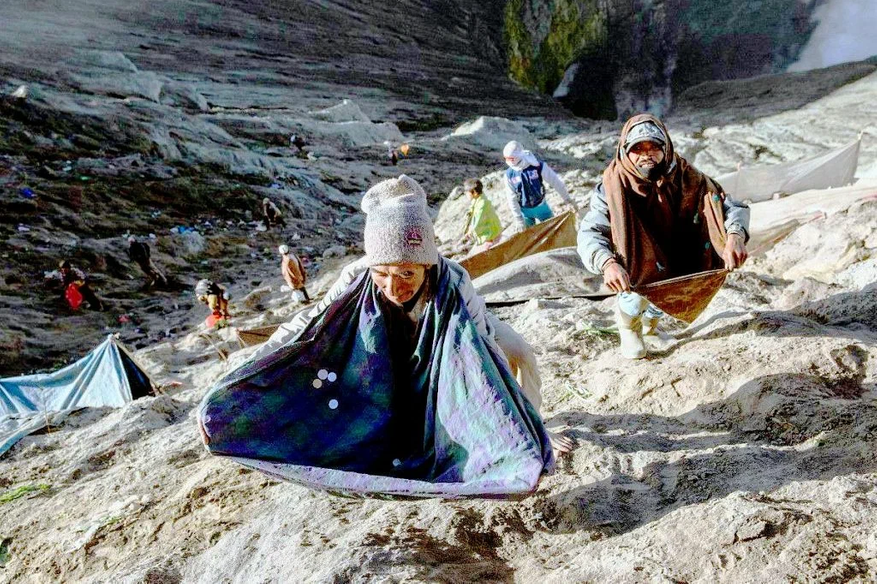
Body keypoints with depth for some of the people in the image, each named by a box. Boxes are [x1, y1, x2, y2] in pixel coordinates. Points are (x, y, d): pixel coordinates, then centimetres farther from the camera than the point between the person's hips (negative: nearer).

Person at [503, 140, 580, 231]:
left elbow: (556, 183, -14)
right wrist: (518, 219, -10)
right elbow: (512, 199, -10)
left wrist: (569, 201, -9)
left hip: (541, 206, 0)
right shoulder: (509, 174, -18)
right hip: (524, 210, 1)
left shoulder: (538, 166, -22)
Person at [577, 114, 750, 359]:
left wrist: (735, 236, -42)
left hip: (674, 262, 3)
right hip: (635, 261, -3)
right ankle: (628, 327, 15)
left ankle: (650, 320, 34)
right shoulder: (614, 186, -26)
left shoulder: (684, 176, -20)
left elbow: (730, 206, -19)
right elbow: (589, 233, -33)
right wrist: (607, 263, -54)